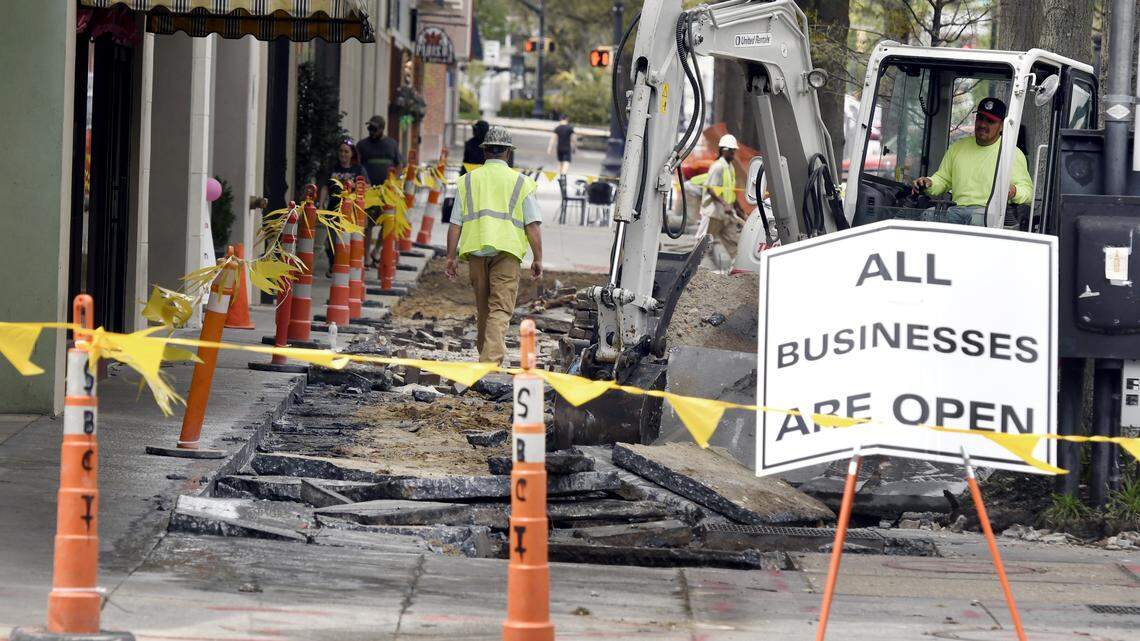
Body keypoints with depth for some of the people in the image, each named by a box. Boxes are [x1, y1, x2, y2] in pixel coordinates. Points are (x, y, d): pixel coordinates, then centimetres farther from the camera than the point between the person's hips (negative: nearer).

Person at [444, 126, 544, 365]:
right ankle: (492, 359, -21)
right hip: (507, 251, -3)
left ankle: (485, 358, 24)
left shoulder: (467, 181, 13)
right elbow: (533, 224, 0)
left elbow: (455, 223, 8)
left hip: (476, 249, 3)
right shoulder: (520, 182, 7)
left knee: (482, 308, 15)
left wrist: (451, 257, 9)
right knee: (500, 309, -7)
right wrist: (537, 259, 3)